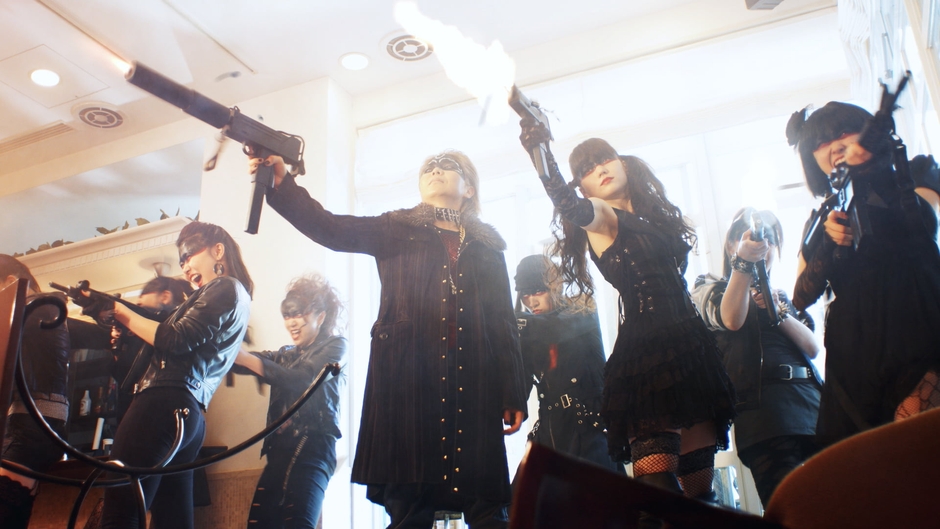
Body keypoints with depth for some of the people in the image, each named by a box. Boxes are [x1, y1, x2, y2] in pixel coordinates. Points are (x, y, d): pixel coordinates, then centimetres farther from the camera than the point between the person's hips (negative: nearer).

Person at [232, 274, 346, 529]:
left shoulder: (335, 346, 5)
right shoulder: (286, 355, 23)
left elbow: (303, 379, -12)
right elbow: (242, 363, 11)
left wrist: (247, 358, -17)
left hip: (313, 446, -6)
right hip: (280, 448, 6)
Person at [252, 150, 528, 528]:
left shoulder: (488, 245, 17)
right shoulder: (398, 230, 13)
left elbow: (505, 324, 13)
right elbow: (331, 229, -2)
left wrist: (514, 394, 6)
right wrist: (281, 185, -18)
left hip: (474, 382, 2)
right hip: (407, 378, -1)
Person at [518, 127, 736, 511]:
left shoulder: (655, 217, 21)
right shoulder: (600, 217, 2)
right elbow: (570, 208, -23)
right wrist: (541, 152, -38)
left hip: (692, 350, 7)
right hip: (644, 353, -7)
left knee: (698, 491, 6)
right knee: (658, 487, -17)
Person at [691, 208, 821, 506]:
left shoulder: (782, 297, 29)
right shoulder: (711, 289, 13)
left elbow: (813, 347, 12)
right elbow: (731, 319, -13)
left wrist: (779, 312, -6)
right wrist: (742, 262, -28)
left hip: (810, 404, 6)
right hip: (762, 404, -5)